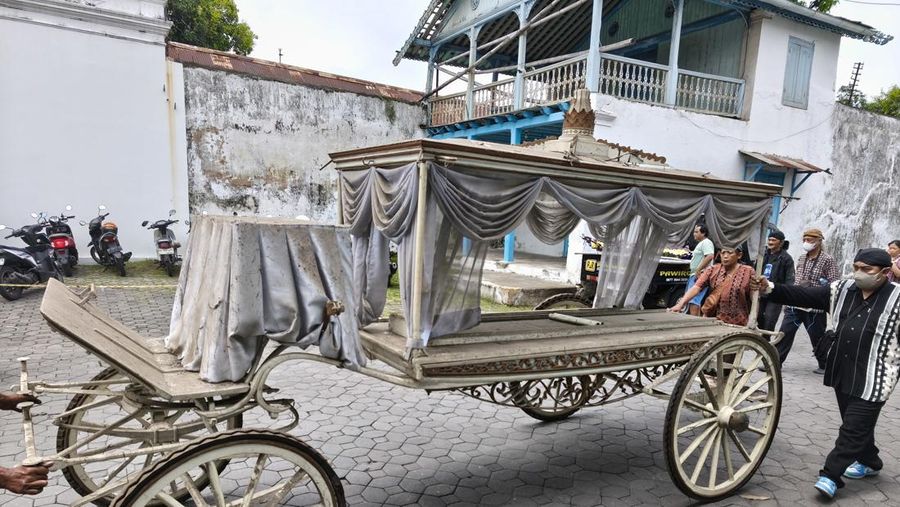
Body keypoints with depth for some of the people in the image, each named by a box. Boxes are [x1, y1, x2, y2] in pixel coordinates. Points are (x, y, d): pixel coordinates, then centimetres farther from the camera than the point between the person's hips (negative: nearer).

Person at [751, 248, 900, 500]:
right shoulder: (842, 290, 4)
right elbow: (803, 295, -3)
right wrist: (769, 289, -14)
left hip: (872, 380, -5)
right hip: (842, 374, 6)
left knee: (854, 428, -1)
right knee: (857, 424, 21)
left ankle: (830, 475, 6)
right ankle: (869, 462, 43)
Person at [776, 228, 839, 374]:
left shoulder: (827, 260, -6)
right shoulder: (801, 258, 12)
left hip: (815, 307, -5)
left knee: (817, 337, 7)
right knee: (784, 333, 1)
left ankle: (824, 365, 25)